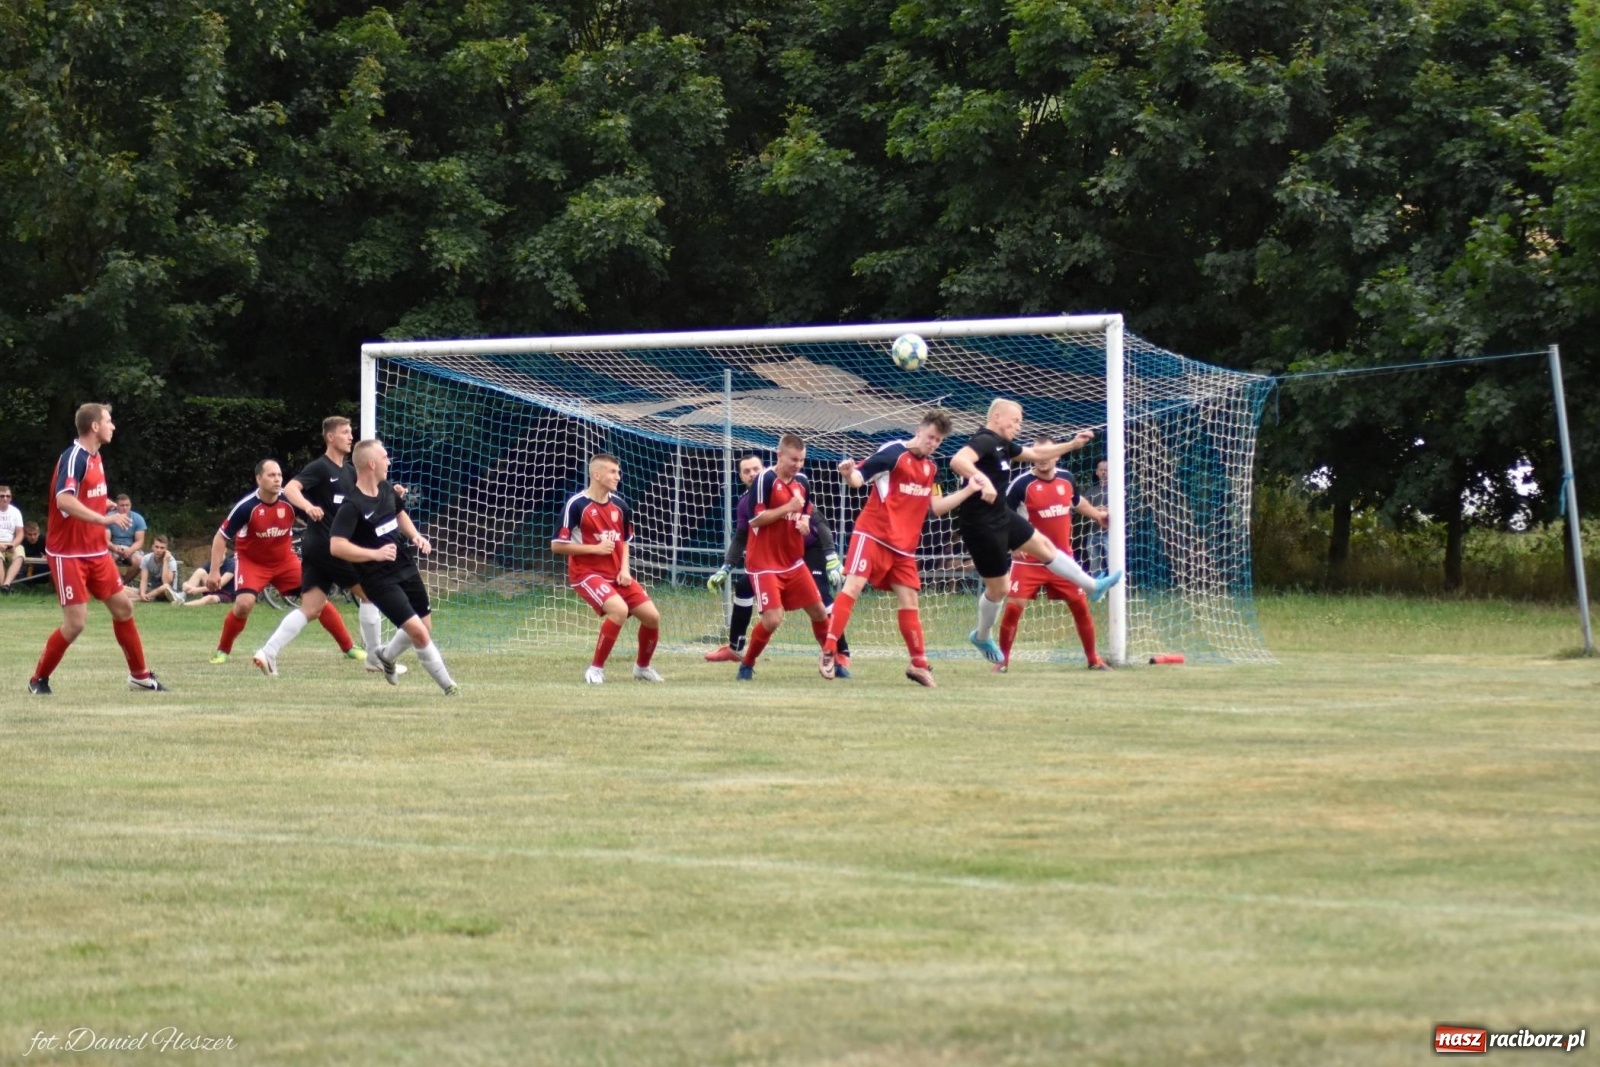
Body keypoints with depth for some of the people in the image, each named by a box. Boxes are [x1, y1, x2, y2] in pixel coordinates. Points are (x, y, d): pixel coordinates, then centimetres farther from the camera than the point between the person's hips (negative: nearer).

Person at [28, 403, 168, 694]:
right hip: (68, 554, -9)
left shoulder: (95, 457, 10)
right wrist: (105, 518, -33)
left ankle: (139, 675, 20)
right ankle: (39, 679, 7)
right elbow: (64, 500, -31)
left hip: (96, 551, 9)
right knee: (75, 622, -9)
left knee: (122, 606, 9)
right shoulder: (74, 457, -18)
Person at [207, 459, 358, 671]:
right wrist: (215, 571, -18)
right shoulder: (247, 507, -24)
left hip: (285, 560, 3)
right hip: (251, 561, -3)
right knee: (244, 603, -25)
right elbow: (221, 537, -14)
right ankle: (223, 651, -2)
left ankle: (348, 647, 7)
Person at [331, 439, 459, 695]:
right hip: (380, 580, -8)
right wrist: (375, 553, -34)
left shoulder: (387, 490, 3)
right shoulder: (351, 506, -22)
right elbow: (337, 546, -29)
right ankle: (449, 686, -1)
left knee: (425, 628, 17)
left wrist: (415, 536, 7)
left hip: (406, 568, 8)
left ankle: (386, 656, 45)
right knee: (418, 632, -15)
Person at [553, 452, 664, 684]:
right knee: (619, 609, -31)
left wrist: (625, 570, 3)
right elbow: (557, 545, -12)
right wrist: (596, 548, -17)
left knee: (652, 615, -1)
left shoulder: (619, 505, 5)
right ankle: (596, 668, -16)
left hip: (616, 574, 7)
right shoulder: (576, 505, -14)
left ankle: (642, 667, 25)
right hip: (586, 573, -7)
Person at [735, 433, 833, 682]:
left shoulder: (802, 481, 6)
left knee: (819, 611, 6)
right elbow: (754, 519, -18)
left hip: (793, 562, 7)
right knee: (773, 619, -15)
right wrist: (788, 508, -23)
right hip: (765, 563, -7)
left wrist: (804, 523, -1)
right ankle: (747, 665, 5)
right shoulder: (765, 479, -15)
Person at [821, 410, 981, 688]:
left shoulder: (930, 467, 13)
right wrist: (849, 473, -37)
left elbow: (934, 506, 21)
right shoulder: (893, 453, -10)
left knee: (909, 600, 10)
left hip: (904, 545, 7)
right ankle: (828, 652, -15)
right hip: (873, 534, -7)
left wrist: (968, 491, 16)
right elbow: (860, 477, -14)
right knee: (853, 585, -17)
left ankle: (919, 664, 18)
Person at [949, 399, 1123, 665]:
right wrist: (983, 480, -54)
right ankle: (982, 637, 29)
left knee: (1044, 546, 21)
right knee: (998, 588, 5)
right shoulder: (984, 441, -22)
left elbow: (1035, 454, 23)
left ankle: (1092, 586, 36)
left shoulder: (1002, 445, 8)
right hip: (981, 526, -10)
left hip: (1002, 516, 10)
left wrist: (1072, 444, 19)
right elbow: (957, 461, -41)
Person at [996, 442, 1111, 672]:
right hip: (1029, 560, -4)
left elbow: (1077, 502, 26)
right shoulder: (1023, 483, -13)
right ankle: (1003, 660, 1)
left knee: (1080, 605, 5)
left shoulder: (1066, 479, 3)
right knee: (1014, 607, -13)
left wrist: (1097, 514, 33)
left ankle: (1093, 659, 20)